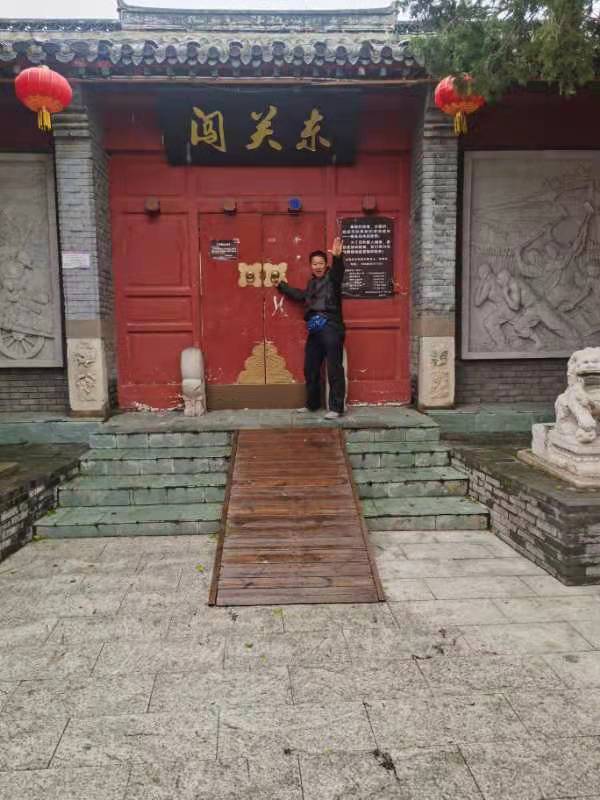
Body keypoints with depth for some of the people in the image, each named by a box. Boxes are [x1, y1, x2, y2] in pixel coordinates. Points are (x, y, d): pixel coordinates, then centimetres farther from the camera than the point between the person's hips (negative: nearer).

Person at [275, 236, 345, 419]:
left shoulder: (332, 278, -1)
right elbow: (301, 295, 41)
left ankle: (336, 408, -4)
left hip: (331, 328, -8)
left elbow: (338, 271, -25)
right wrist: (281, 285, 47)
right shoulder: (312, 283, 21)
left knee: (334, 369, -7)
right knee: (310, 369, 14)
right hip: (315, 330, 8)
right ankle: (312, 404, 28)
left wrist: (337, 257, -46)